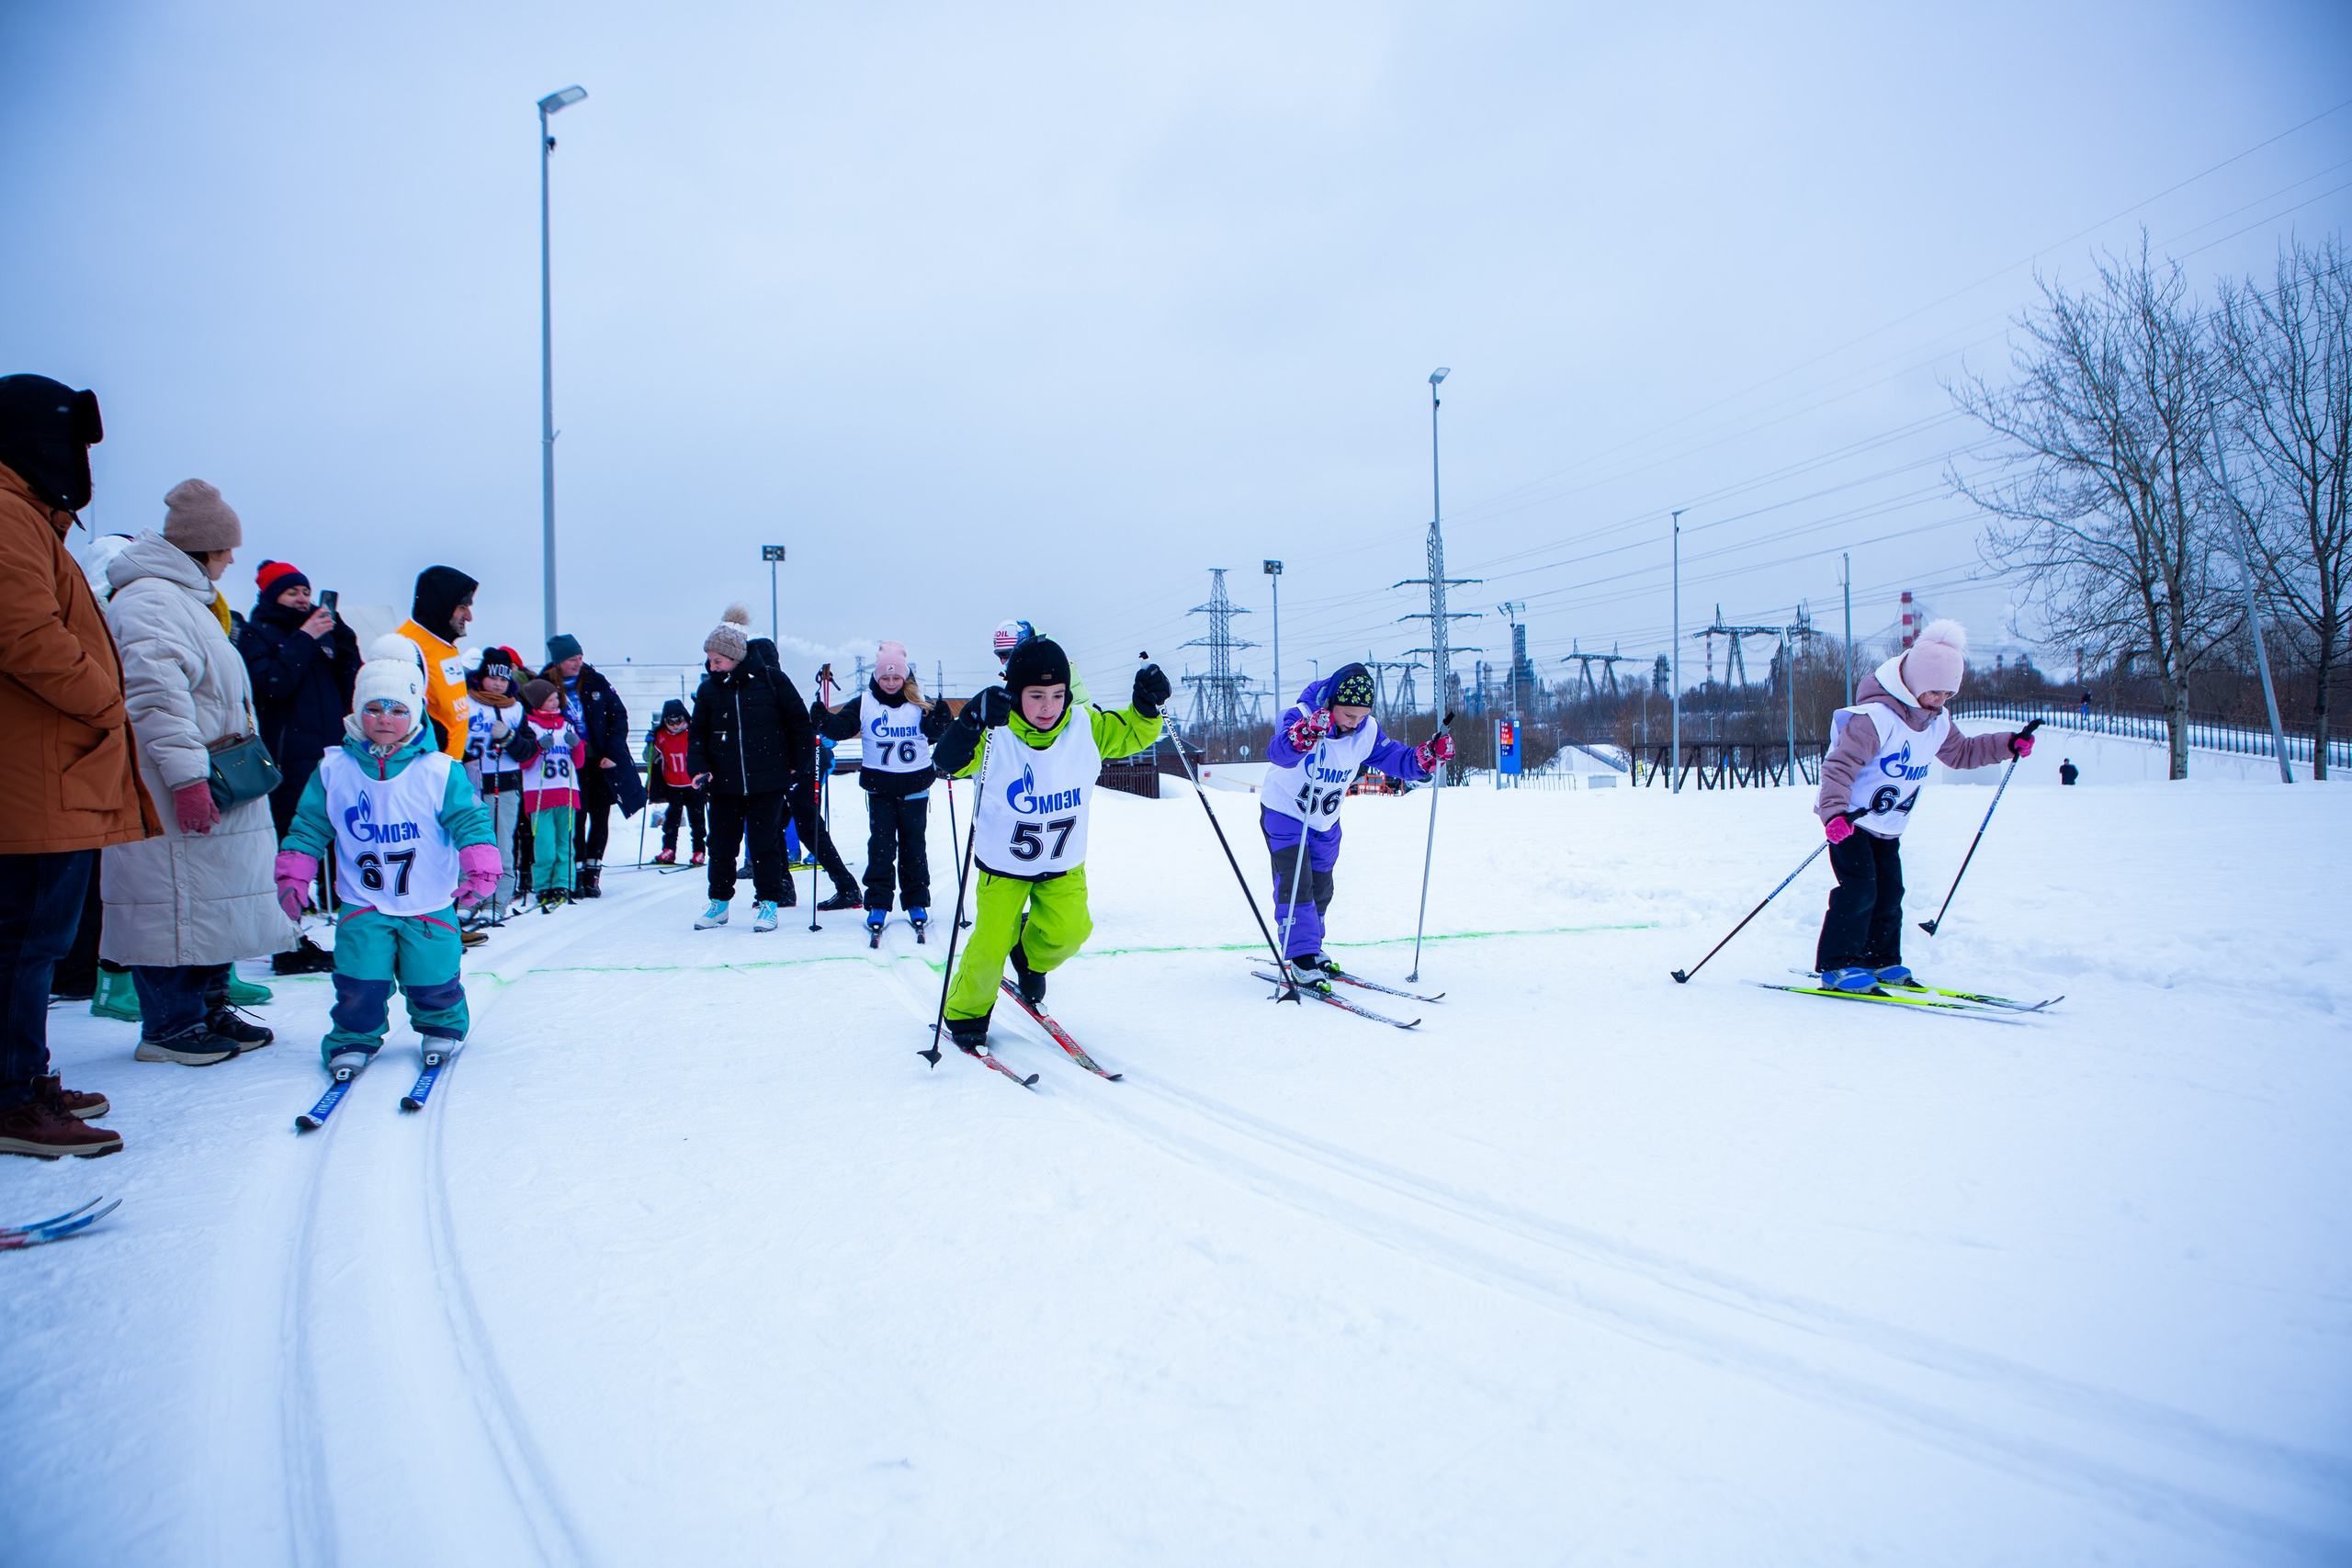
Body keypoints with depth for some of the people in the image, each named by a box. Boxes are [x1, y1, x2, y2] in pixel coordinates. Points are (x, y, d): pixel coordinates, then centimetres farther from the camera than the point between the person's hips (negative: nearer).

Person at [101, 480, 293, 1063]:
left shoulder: (186, 596, 22)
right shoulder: (150, 600, -14)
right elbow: (156, 694, -24)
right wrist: (185, 774, -28)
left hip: (212, 786, 11)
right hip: (175, 795, -11)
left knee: (211, 898, 14)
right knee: (176, 902, -5)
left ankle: (210, 1010, 22)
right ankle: (168, 1028, 3)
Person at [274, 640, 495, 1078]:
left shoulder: (439, 771, -7)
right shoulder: (334, 770, 0)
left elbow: (470, 820, -7)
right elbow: (309, 826, 8)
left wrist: (480, 869, -18)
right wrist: (293, 876, 4)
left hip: (429, 906, -1)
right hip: (363, 906, 1)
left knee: (432, 980, 5)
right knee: (360, 982, -4)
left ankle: (442, 1025, 32)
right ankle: (355, 1039, 19)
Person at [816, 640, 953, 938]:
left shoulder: (918, 703, 0)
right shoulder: (864, 703, -2)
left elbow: (933, 736, -3)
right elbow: (844, 726, -11)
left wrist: (939, 722, -23)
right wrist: (826, 722, -30)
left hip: (915, 785, 1)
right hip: (879, 786, 0)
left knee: (914, 845, 9)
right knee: (880, 845, -1)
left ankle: (917, 902, 19)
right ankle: (878, 905, 6)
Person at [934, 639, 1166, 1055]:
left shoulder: (1086, 727, -10)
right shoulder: (994, 733, -21)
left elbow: (1131, 734, 3)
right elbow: (948, 762, -35)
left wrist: (1146, 706, -19)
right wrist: (972, 721, -54)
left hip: (1064, 865, 3)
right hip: (1003, 864, -2)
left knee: (1068, 931, -16)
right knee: (990, 946, -6)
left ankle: (1032, 957, 21)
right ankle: (966, 1014, 23)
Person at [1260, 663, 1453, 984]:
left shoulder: (1367, 731, -11)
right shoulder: (1301, 717, -29)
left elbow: (1396, 759, -4)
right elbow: (1278, 752, -47)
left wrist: (1428, 755, -24)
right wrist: (1305, 734, -67)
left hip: (1326, 823, 6)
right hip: (1284, 812, -6)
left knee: (1320, 887, 15)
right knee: (1296, 882, -16)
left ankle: (1311, 947, 33)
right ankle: (1302, 957, -12)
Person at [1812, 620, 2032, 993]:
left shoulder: (1937, 722, 4)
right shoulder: (1877, 717, -24)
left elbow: (1960, 752, 23)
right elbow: (1839, 765, -30)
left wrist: (2008, 745, 10)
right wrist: (1834, 812, -43)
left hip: (1888, 827, 8)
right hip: (1848, 819, -8)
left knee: (1889, 892, 7)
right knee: (1859, 887, -15)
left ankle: (1880, 961, 20)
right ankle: (1837, 965, -10)